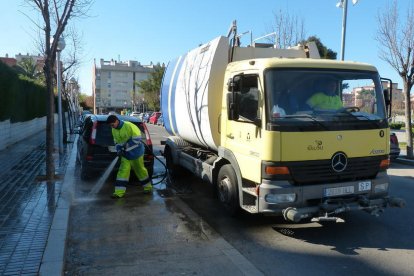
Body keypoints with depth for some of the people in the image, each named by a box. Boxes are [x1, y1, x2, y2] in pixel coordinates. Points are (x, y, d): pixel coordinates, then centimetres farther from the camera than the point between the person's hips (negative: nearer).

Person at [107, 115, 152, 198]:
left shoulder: (129, 126, -22)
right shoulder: (114, 130, 1)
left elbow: (137, 138, -21)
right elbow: (117, 141, 11)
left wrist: (127, 146, -19)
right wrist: (119, 150, -7)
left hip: (135, 153, -5)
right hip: (125, 154, 5)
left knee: (140, 170, 8)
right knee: (123, 171, -4)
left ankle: (148, 187, 28)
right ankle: (119, 192, -3)